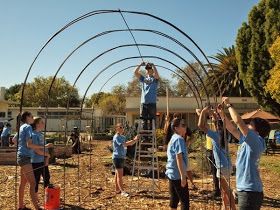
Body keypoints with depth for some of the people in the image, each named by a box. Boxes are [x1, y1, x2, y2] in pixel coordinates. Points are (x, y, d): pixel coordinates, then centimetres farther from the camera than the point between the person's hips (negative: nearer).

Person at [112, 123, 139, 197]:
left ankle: (117, 190, 23)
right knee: (120, 175, -7)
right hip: (117, 157, -9)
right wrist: (134, 140, -28)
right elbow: (125, 144, -27)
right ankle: (122, 191, -5)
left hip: (121, 157, 9)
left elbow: (129, 143, 10)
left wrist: (135, 139, -7)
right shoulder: (116, 137, -14)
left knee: (117, 174, 15)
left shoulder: (122, 137, 14)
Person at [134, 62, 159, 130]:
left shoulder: (155, 79, 9)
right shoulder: (143, 79, 18)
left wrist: (152, 65, -11)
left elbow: (156, 73, -14)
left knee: (152, 120, -4)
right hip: (143, 102, 3)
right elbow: (135, 72, 8)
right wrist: (140, 65, 1)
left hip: (152, 103, -3)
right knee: (144, 120, 4)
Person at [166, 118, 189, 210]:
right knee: (185, 201, -3)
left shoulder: (173, 138, 13)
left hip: (171, 173, 10)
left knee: (174, 199, 16)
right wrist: (183, 175, -25)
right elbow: (179, 157, -24)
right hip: (178, 174, -10)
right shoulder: (179, 139, -16)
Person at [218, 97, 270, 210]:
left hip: (250, 192, -9)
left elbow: (238, 121, -24)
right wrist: (222, 114, 12)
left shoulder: (256, 141, -17)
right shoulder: (247, 141, 8)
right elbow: (233, 129, 18)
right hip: (246, 190, 9)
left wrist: (229, 105, -13)